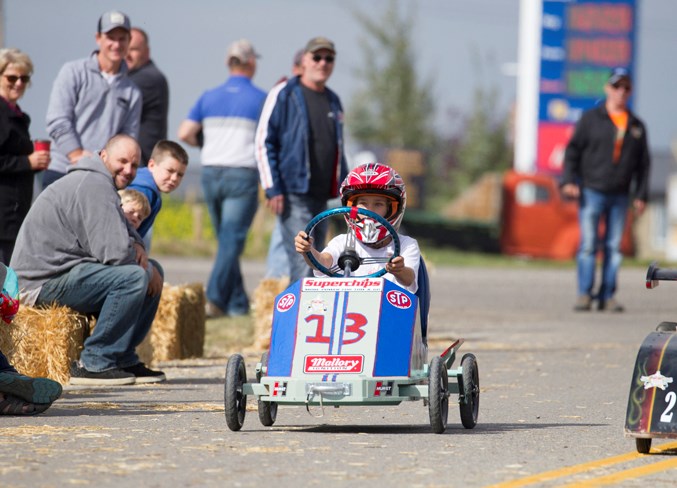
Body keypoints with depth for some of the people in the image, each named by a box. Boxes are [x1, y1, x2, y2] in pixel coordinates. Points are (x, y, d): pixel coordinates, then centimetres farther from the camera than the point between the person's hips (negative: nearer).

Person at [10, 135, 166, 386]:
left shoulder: (99, 183, 18)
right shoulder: (94, 186, -18)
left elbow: (125, 230, 28)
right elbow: (115, 252, -25)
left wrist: (136, 245, 3)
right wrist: (146, 270, -6)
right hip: (44, 281, -11)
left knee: (153, 271, 13)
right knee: (135, 277, -28)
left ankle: (123, 358, 11)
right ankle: (93, 363, -20)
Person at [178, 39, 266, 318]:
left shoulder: (209, 97, 9)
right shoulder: (260, 99, -2)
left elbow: (184, 133, 3)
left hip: (210, 172, 4)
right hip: (242, 174, -4)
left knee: (228, 240, 14)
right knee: (232, 241, -7)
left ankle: (238, 303, 15)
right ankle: (214, 299, -21)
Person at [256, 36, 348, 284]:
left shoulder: (333, 102, 16)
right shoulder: (285, 95, -4)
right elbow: (264, 142, -7)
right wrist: (272, 188, -13)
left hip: (321, 196, 7)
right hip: (293, 195, -7)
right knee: (302, 263, -15)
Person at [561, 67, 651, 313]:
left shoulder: (636, 126, 11)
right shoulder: (591, 119, 3)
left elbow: (643, 163, 14)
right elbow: (573, 150, 1)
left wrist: (642, 194, 7)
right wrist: (568, 180, -11)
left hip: (620, 196, 3)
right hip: (591, 191, -3)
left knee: (614, 247, 2)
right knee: (588, 244, -7)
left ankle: (607, 296, 6)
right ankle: (584, 295, -4)